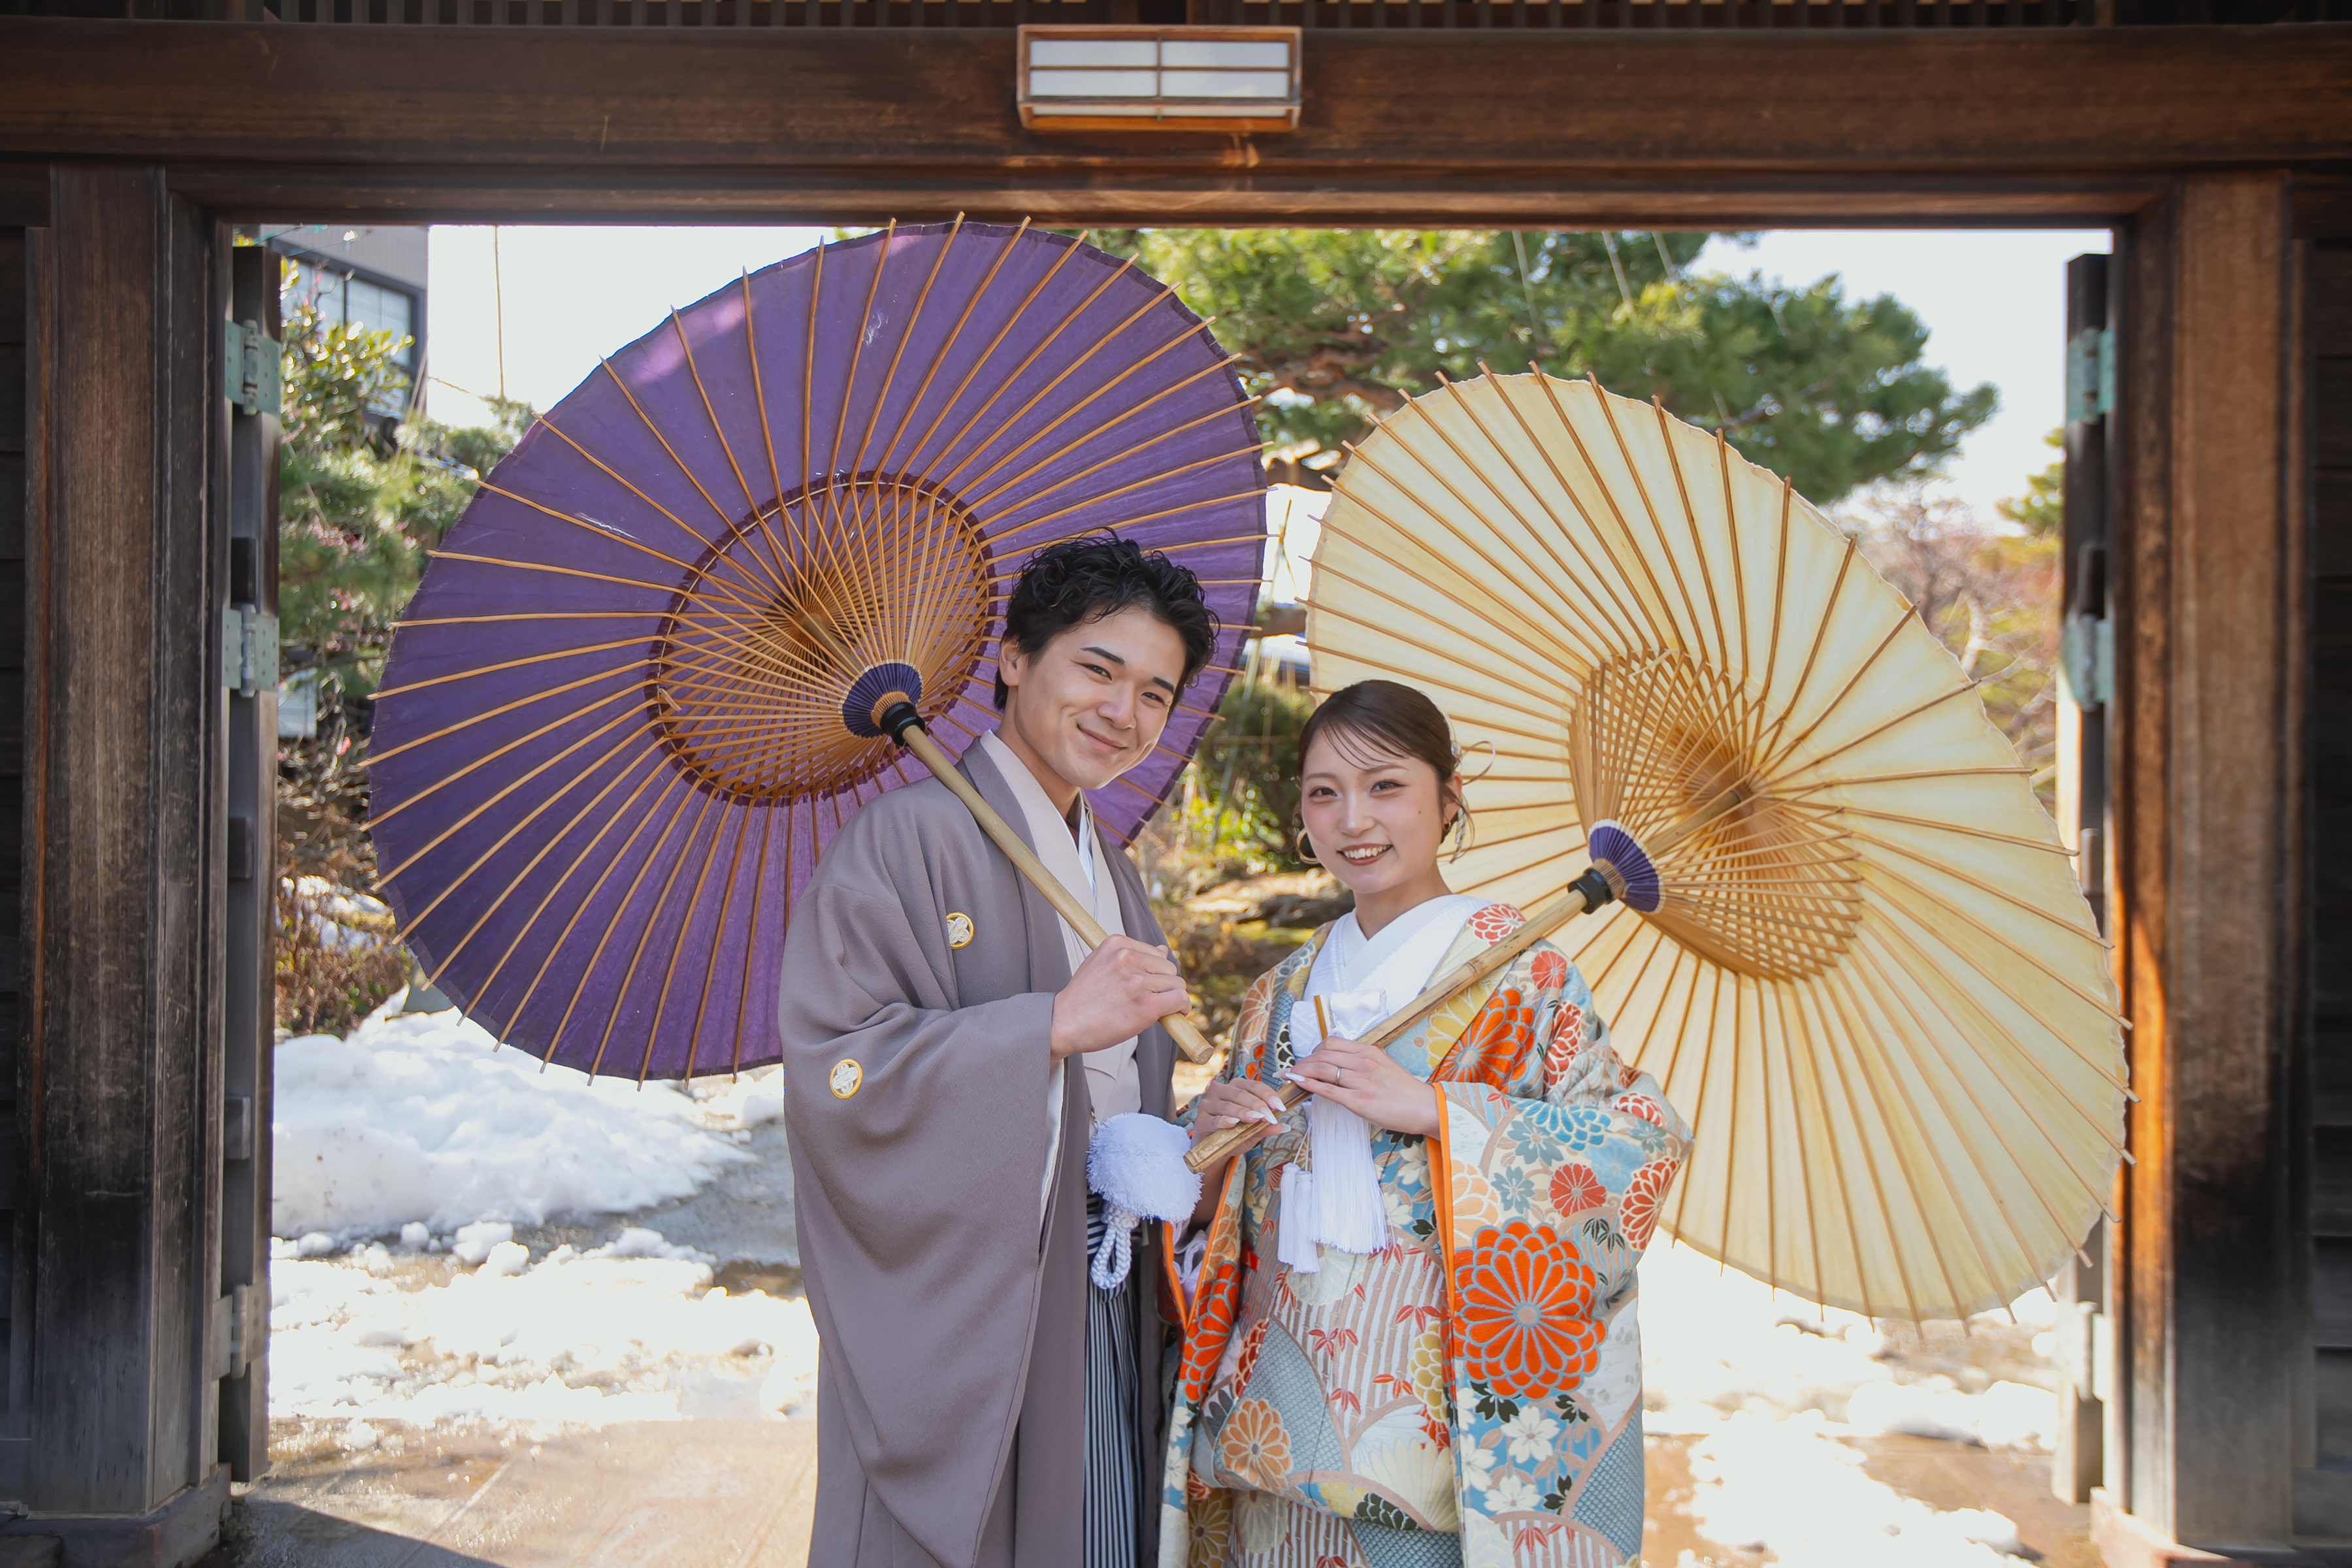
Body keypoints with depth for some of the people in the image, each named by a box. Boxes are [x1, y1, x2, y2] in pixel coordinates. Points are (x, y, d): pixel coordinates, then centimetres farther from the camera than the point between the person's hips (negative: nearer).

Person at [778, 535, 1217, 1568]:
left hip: (1105, 1317, 7)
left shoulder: (1111, 876, 15)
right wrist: (1054, 1022, -24)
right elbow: (832, 1071, -21)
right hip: (960, 1323, -7)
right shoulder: (910, 838, -11)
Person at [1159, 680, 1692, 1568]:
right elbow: (1220, 1204, 15)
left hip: (1443, 1412, -4)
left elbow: (1650, 1138, -13)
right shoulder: (1282, 994, 11)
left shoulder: (1515, 965, -3)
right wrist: (1207, 1140, -8)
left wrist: (1430, 1108, -19)